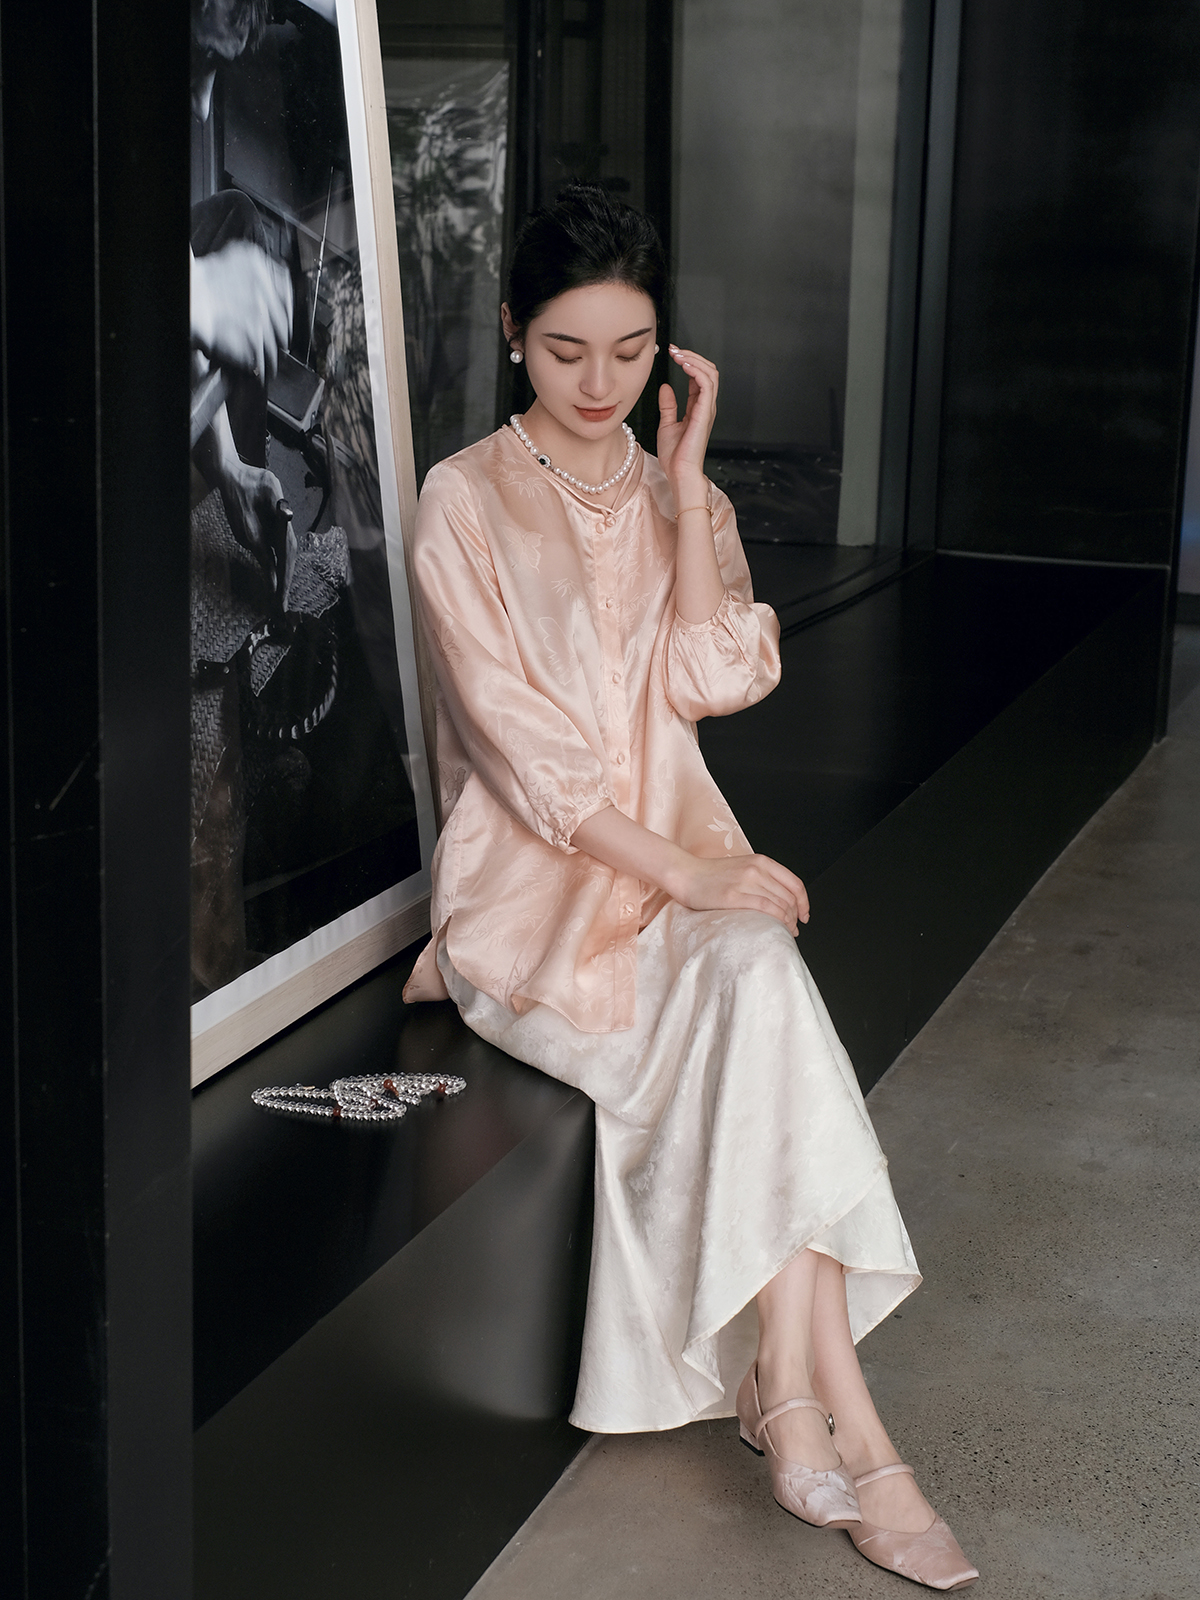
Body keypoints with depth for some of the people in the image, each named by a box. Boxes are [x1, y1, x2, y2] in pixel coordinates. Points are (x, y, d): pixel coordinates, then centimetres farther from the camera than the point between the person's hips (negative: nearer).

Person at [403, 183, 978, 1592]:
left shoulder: (677, 495, 13)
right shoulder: (464, 500, -3)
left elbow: (714, 678, -5)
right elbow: (521, 745, -12)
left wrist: (685, 477, -6)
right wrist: (687, 874, -20)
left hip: (674, 852, 4)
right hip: (534, 876, -4)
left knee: (754, 979, -31)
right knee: (761, 985, -30)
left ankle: (794, 1408, -29)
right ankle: (841, 1429, -29)